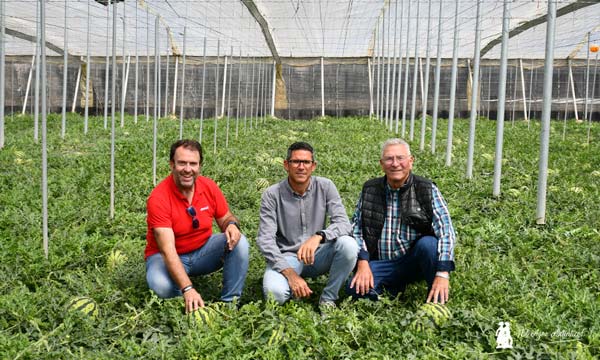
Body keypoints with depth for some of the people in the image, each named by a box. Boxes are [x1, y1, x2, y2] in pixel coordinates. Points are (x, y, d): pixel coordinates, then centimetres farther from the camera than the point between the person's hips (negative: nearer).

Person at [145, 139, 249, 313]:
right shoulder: (158, 197, -25)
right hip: (167, 257, -4)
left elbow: (226, 218, 5)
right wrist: (188, 289, -43)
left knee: (239, 242, -20)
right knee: (161, 286, -36)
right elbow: (168, 250, -32)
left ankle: (230, 303, -10)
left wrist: (232, 225, -23)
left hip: (203, 251, 4)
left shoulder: (209, 186, -10)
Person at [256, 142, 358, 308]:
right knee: (274, 292, -33)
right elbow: (265, 239, -15)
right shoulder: (272, 194, -10)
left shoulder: (325, 186, -6)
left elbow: (344, 224, -15)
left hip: (317, 254, 2)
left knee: (348, 244, -28)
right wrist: (290, 273, -27)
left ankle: (328, 298, -7)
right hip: (286, 257, -2)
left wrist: (318, 236, -37)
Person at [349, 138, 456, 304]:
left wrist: (443, 273, -28)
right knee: (356, 289, -26)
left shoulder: (427, 190, -5)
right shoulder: (369, 190, 3)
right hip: (380, 263, 2)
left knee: (429, 243, -33)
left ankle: (437, 302, -11)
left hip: (414, 261, -1)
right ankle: (395, 288, 6)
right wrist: (363, 263, -12)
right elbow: (356, 228, 3)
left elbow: (445, 231, -15)